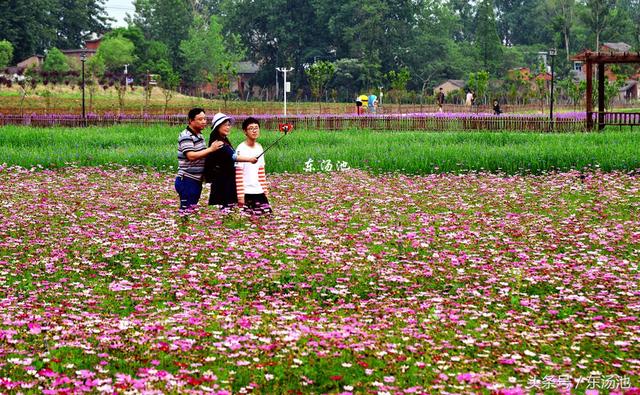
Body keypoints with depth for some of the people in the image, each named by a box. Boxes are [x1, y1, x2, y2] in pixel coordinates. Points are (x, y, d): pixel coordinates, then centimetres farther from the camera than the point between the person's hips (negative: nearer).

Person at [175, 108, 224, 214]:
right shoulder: (186, 136, -14)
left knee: (193, 209, 12)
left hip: (197, 181, 9)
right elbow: (191, 156, -27)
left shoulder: (199, 135, 14)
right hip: (187, 180, -9)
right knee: (187, 209, -8)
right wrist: (211, 149, -25)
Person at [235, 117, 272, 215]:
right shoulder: (241, 149, -10)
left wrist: (264, 190, 13)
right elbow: (238, 174, -13)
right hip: (246, 192, -6)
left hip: (259, 192, 6)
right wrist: (240, 195, -17)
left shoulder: (259, 147, 10)